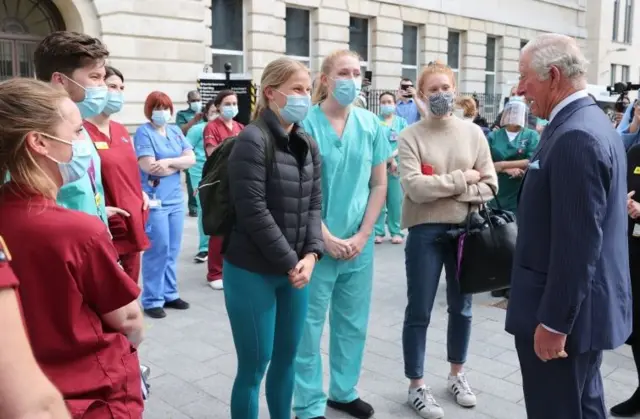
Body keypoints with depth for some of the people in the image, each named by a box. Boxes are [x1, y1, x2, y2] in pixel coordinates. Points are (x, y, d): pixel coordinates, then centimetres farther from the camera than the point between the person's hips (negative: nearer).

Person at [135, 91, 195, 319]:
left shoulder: (175, 131, 13)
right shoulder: (143, 132, -5)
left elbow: (191, 158, 2)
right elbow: (149, 167, -16)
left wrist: (168, 162, -14)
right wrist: (179, 164, -5)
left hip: (175, 199, 6)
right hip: (154, 200, -6)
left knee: (173, 250, 11)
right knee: (157, 250, -4)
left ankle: (170, 294, 22)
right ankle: (152, 300, 6)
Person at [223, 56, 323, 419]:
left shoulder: (308, 144, 9)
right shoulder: (253, 140, -13)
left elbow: (315, 204, 8)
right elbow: (253, 212, -18)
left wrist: (311, 254, -7)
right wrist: (290, 262, -14)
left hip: (296, 269, 7)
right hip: (253, 272, -7)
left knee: (287, 358, 17)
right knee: (254, 366, 3)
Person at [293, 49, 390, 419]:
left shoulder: (371, 124, 3)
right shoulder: (305, 122, -9)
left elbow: (379, 183, 6)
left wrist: (362, 236, -3)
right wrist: (325, 237, -12)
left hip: (359, 242, 5)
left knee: (354, 322, 15)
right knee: (309, 325, 5)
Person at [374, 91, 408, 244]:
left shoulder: (401, 122, 10)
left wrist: (393, 156, -11)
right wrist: (387, 158, -10)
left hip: (396, 165, 1)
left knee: (395, 200, 1)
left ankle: (396, 232, 8)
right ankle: (378, 231, 5)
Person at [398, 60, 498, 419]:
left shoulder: (473, 133, 3)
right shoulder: (411, 137, -6)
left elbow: (490, 185, -3)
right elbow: (415, 188, -18)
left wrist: (445, 188, -13)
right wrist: (462, 179, -13)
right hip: (426, 231, -3)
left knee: (462, 307, 17)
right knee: (419, 312, 5)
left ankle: (457, 375, 38)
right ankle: (417, 386, 21)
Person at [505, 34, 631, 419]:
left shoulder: (575, 137, -23)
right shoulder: (591, 123, 10)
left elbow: (577, 244, -26)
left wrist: (553, 322, -21)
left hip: (564, 314, -10)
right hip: (586, 305, 10)